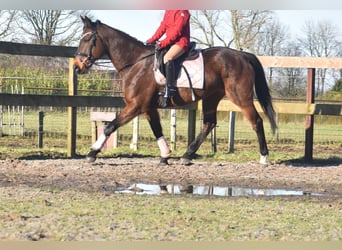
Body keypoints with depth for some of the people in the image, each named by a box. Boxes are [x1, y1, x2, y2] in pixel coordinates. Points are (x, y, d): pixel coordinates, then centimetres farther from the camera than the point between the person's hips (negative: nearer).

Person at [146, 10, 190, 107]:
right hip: (170, 41, 10)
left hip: (181, 42, -10)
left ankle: (170, 89, -40)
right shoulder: (168, 11, 15)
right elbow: (163, 26, 15)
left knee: (167, 58, -34)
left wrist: (163, 43, -21)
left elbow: (177, 30, -19)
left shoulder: (182, 11, -12)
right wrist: (153, 39, 3)